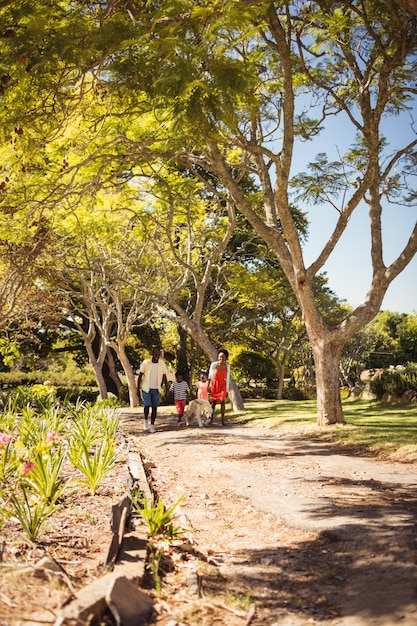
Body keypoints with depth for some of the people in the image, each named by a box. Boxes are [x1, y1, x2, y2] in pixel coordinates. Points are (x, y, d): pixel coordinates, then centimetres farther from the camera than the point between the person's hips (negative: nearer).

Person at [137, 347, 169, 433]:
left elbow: (164, 377, 6)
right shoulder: (145, 363, -8)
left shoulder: (162, 364, -2)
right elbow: (140, 376, -2)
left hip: (156, 389, 2)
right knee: (147, 405, -13)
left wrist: (166, 389, 1)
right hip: (146, 388, -2)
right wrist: (138, 388, -3)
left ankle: (152, 425, 13)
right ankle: (145, 421, 13)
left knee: (154, 407, 3)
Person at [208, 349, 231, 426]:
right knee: (213, 402, 7)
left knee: (222, 401, -10)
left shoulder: (227, 366, -5)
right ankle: (211, 418, 21)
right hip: (214, 384, 0)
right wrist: (209, 386, -3)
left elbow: (227, 379, 0)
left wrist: (227, 390, 1)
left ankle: (223, 419, -5)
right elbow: (210, 376, -1)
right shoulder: (214, 364, -10)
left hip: (222, 385, 0)